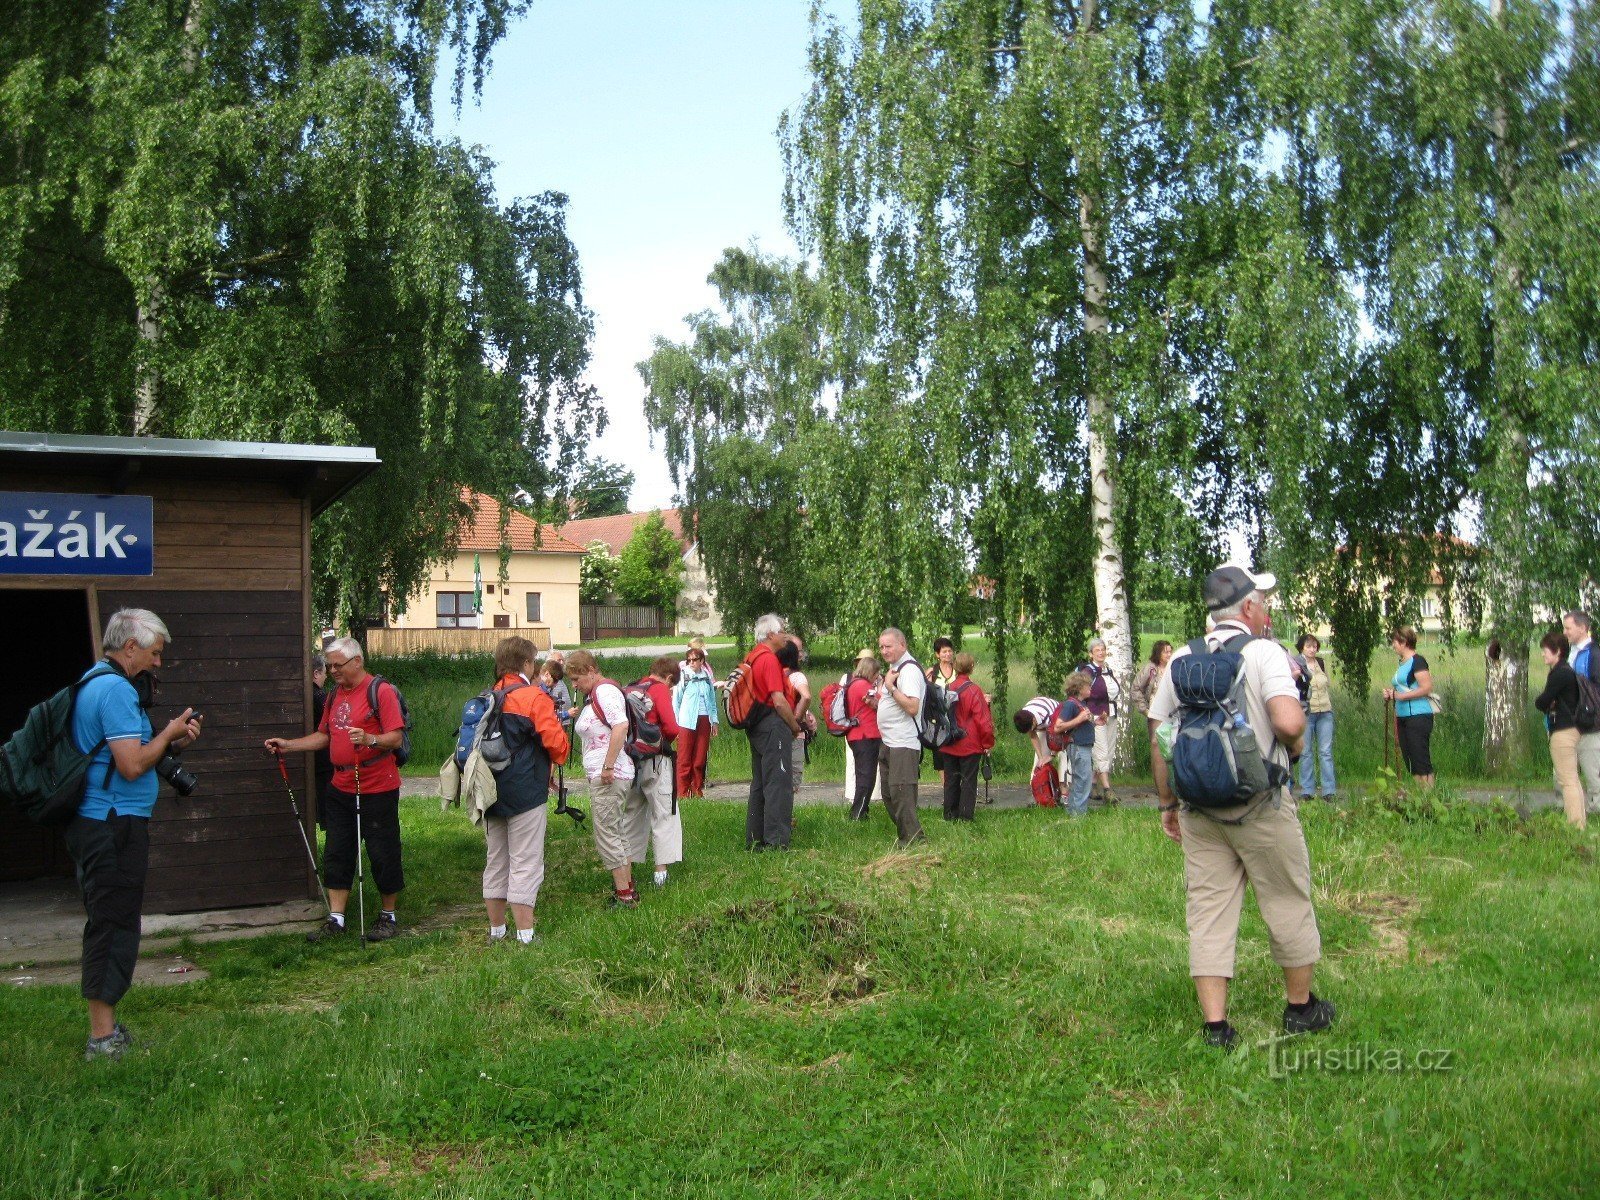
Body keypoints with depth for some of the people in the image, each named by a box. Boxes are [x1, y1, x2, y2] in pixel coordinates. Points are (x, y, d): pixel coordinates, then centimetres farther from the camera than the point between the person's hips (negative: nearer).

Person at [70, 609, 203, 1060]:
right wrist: (170, 733, -8)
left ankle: (106, 1030, 25)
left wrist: (170, 743, 9)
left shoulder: (95, 682, 16)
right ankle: (103, 1038, 2)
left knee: (108, 925, 16)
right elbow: (132, 765, -22)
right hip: (114, 824, -11)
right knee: (114, 926, -4)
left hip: (94, 822, 11)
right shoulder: (117, 689, -17)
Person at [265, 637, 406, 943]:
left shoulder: (381, 691, -10)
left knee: (383, 854, 2)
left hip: (377, 789, -8)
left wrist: (369, 740, -33)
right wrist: (288, 745, 12)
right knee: (337, 854, 8)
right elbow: (323, 735, 21)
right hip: (341, 788, 8)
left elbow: (396, 736, -16)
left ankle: (388, 916, 16)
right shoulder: (336, 695, 14)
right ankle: (336, 919, 15)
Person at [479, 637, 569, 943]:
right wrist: (558, 759, 8)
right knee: (525, 863, -2)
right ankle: (525, 937, -2)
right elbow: (555, 740, -15)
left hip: (491, 792, 6)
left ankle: (496, 929, 24)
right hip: (526, 791, -6)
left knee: (495, 861, 15)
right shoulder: (534, 697, -11)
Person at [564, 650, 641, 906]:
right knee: (616, 834, 15)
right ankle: (628, 890, 22)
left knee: (606, 836, -6)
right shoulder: (594, 695, 18)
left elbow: (621, 725, -26)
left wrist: (608, 766, -26)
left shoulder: (605, 691, -13)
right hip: (600, 776, 11)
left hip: (609, 777, -11)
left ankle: (624, 896, -2)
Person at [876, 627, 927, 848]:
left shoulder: (909, 670, -15)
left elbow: (912, 707, -26)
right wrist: (878, 702, 13)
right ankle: (906, 838, 23)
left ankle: (915, 841, -7)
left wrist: (890, 687, -22)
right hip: (889, 744, 11)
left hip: (903, 745, -11)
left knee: (901, 795, -12)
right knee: (889, 795, 15)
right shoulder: (894, 669, 17)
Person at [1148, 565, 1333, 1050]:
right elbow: (1288, 721, -24)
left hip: (1199, 807, 4)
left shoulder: (1180, 660, 6)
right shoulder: (1263, 651, -9)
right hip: (1260, 805, -4)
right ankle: (1301, 1008, 26)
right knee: (1288, 902, 12)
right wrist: (1297, 740, 0)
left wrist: (1168, 803, 15)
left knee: (1208, 910, 6)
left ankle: (1215, 1026, 6)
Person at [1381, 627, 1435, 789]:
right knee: (1409, 760, 9)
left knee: (1421, 758, -8)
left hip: (1418, 716, -10)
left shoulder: (1417, 661, -10)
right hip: (1403, 717, 10)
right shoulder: (1402, 663, 17)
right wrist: (1390, 693, 10)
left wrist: (1402, 695, -18)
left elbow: (1427, 688, -19)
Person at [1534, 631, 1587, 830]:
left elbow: (1542, 701, -17)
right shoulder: (1568, 671, 16)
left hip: (1563, 731, -10)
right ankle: (1583, 822, 22)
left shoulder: (1560, 674, -17)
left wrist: (1543, 705, 3)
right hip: (1571, 729, 10)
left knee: (1567, 780, -7)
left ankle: (1576, 826, -6)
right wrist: (1551, 705, -4)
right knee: (1572, 779, 16)